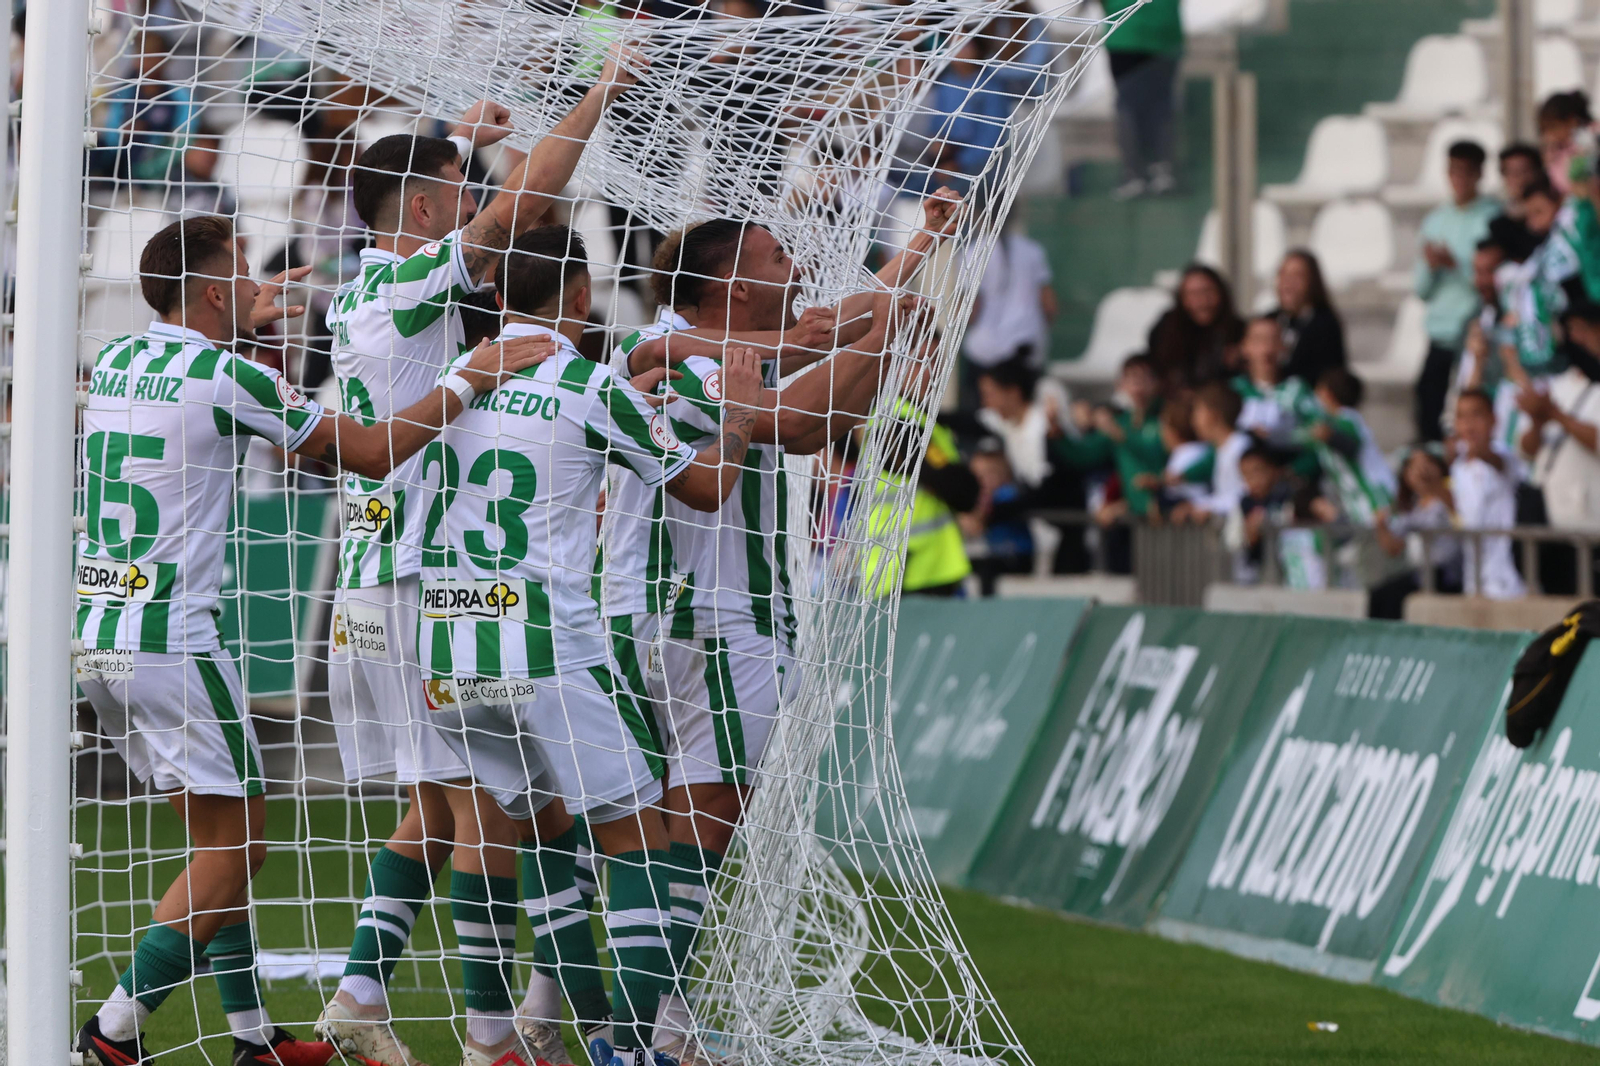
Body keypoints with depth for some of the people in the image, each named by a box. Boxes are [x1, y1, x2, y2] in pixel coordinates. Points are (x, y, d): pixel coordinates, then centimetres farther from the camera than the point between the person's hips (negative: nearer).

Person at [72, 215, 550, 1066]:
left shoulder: (114, 361, 10)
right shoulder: (229, 378, -11)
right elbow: (372, 453, -6)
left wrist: (240, 326, 43)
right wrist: (468, 380, 3)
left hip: (94, 635, 8)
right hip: (170, 638, -8)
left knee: (217, 836, 15)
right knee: (236, 843, -1)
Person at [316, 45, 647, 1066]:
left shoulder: (357, 293, 14)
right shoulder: (410, 287, -11)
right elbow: (522, 205, -16)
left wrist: (458, 142, 45)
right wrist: (602, 92, -9)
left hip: (372, 579, 9)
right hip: (424, 579, -9)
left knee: (436, 806, 12)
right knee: (483, 802, -6)